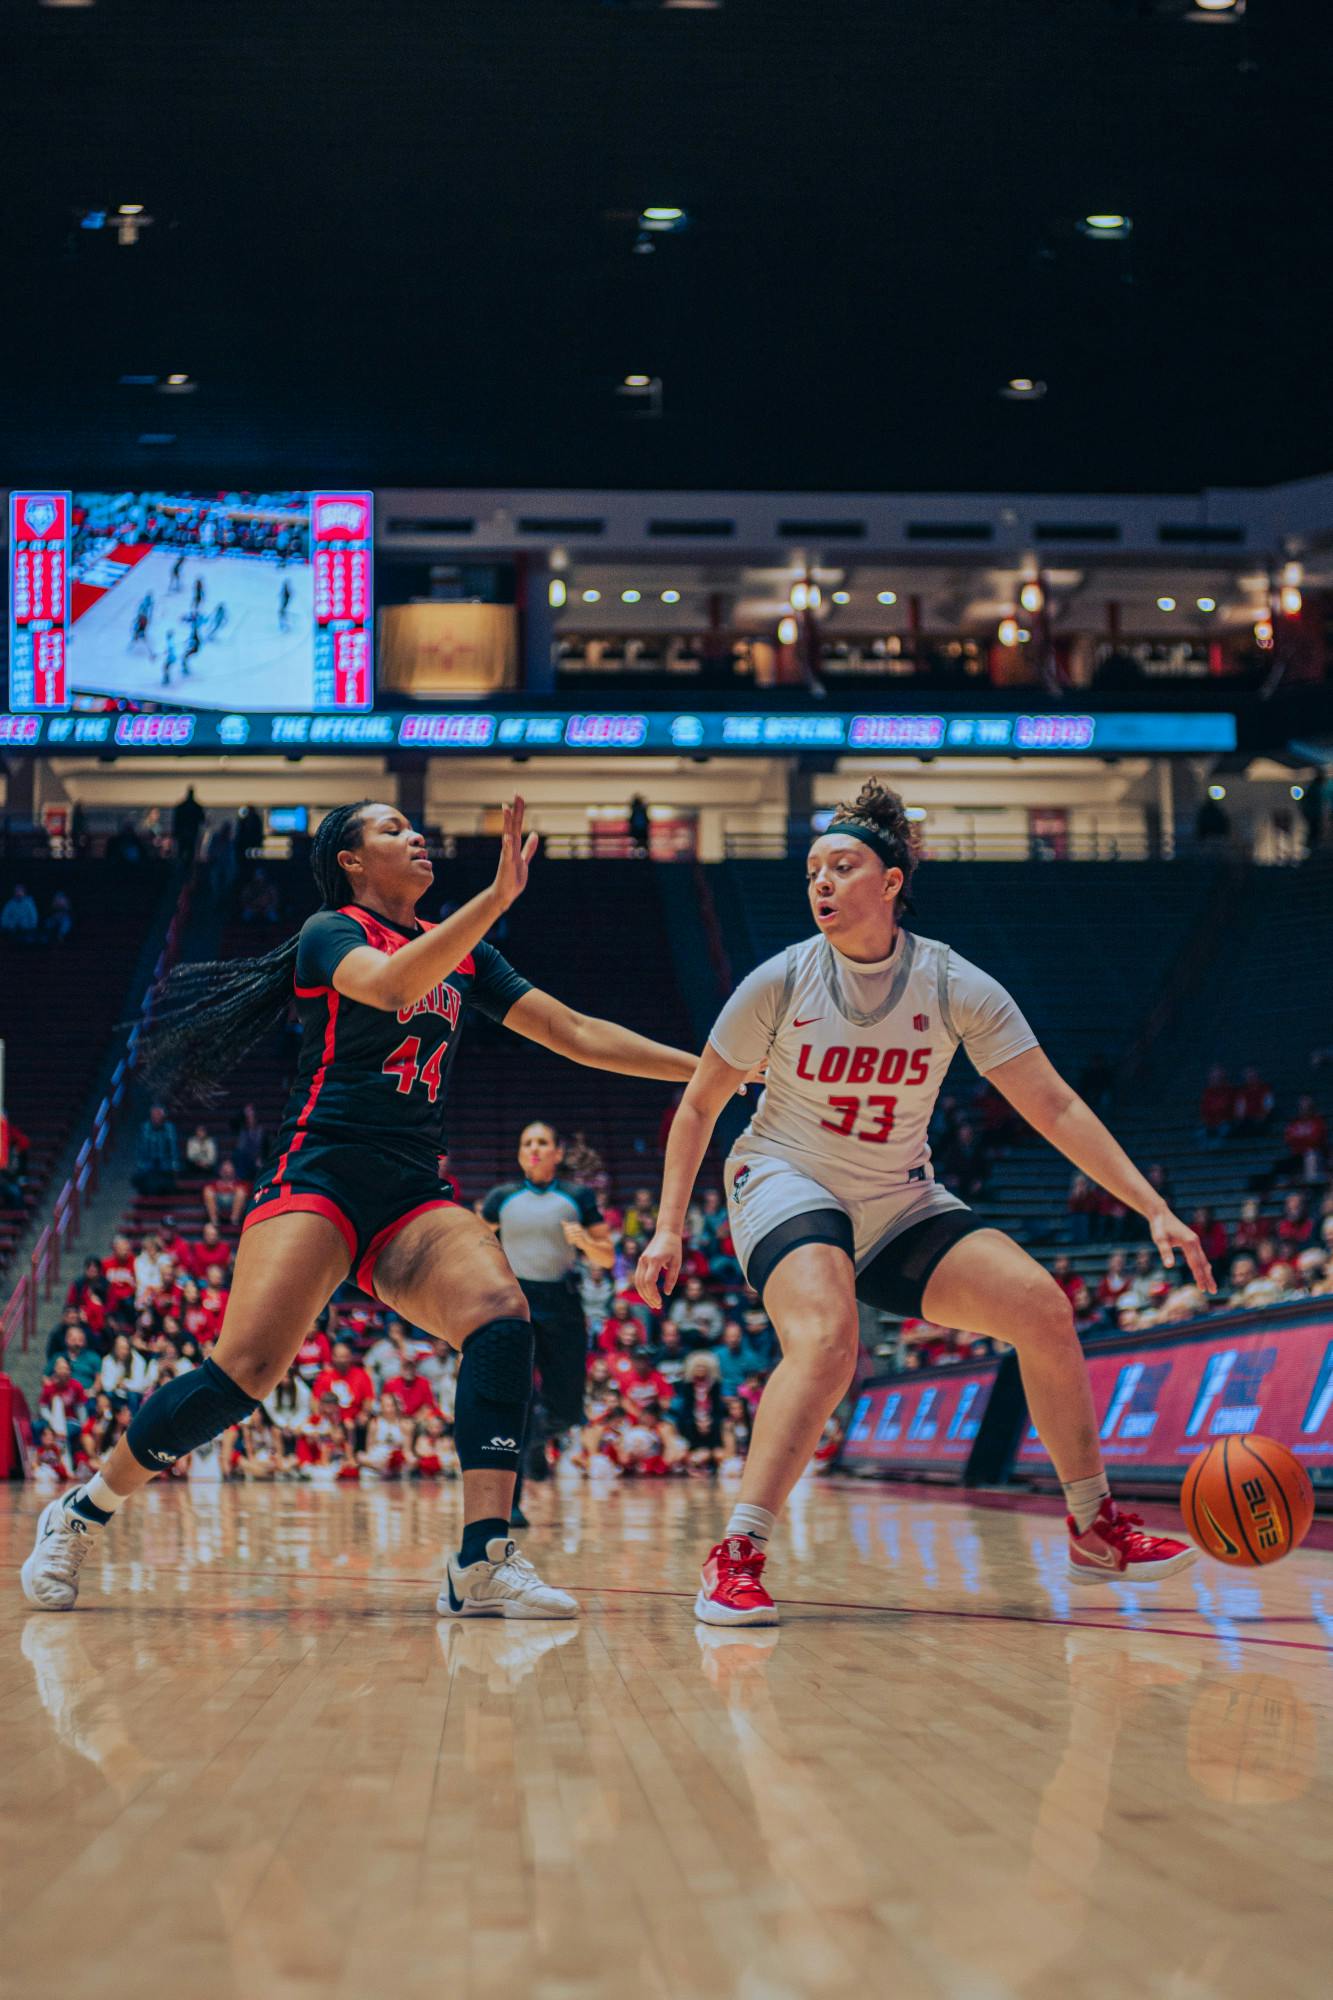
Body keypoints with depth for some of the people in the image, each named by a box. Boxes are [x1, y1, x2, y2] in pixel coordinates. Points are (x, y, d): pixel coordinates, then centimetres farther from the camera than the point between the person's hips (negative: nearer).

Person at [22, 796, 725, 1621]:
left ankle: (484, 1564, -29)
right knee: (246, 1371, -20)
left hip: (413, 1197, 5)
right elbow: (389, 982, -23)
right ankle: (82, 1513, 2)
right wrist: (498, 896, -31)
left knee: (501, 1313, -24)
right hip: (320, 1176, -5)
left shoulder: (463, 953, 20)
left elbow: (576, 1033, 19)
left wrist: (704, 1066, 12)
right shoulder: (331, 932, 1)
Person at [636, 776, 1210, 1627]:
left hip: (900, 1204, 3)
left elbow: (1054, 1107, -9)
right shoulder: (781, 982, -13)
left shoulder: (956, 987, -11)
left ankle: (1095, 1529, 8)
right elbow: (699, 1106, -1)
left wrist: (1155, 1209, -14)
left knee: (1043, 1308, -10)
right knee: (826, 1339, -33)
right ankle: (737, 1557, -31)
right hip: (785, 1185, -3)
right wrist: (669, 1228, -6)